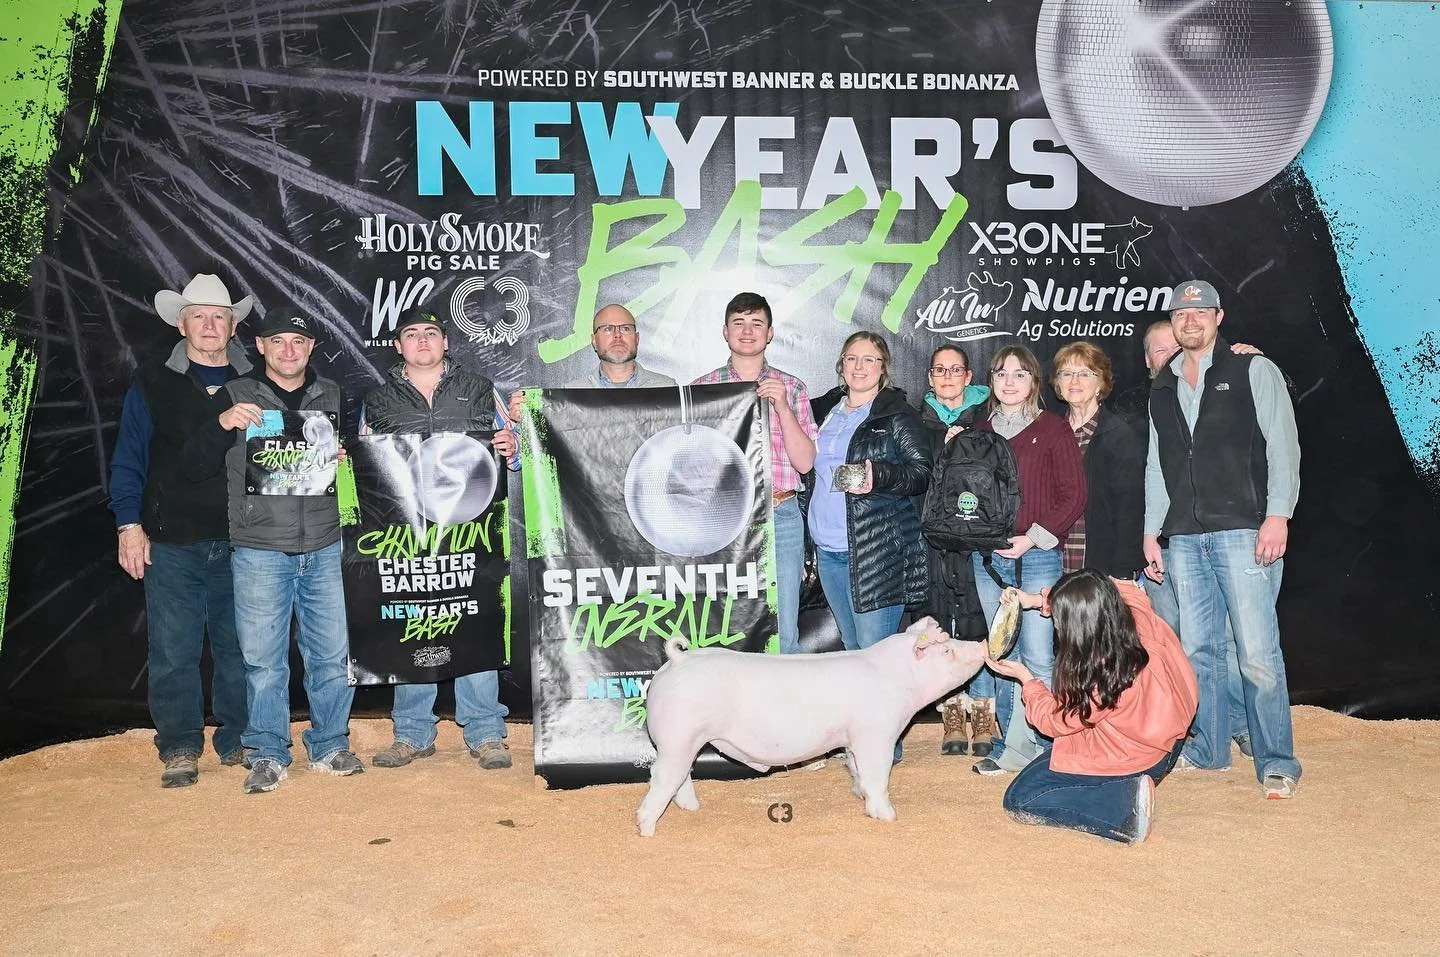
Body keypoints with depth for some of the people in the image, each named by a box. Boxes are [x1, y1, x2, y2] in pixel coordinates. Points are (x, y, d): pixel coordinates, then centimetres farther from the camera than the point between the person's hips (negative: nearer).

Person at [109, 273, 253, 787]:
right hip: (170, 545, -1)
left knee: (238, 647, 7)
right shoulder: (152, 383, 6)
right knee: (173, 652, 1)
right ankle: (179, 749, 13)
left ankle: (238, 740, 19)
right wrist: (129, 525, -2)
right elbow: (128, 460, 5)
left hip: (241, 543, 1)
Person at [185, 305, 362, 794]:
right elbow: (194, 466, -1)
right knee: (263, 658, 2)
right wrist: (222, 423, -18)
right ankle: (267, 755, 15)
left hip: (326, 549, 2)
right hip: (260, 551, -2)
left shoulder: (333, 396, 13)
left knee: (333, 653, 6)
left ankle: (330, 746, 21)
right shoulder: (235, 397, 5)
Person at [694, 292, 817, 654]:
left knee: (783, 635, 2)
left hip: (780, 518, 0)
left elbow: (805, 462, 0)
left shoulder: (791, 388, 8)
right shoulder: (702, 388, 8)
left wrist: (782, 407, -9)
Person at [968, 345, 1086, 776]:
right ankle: (1013, 742, 15)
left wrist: (1033, 537, -10)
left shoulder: (1052, 429, 2)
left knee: (1037, 656, -8)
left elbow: (1073, 495, -3)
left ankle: (1017, 748, -1)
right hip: (988, 558, 4)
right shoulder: (980, 431, 15)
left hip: (1036, 557, -4)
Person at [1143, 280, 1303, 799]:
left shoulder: (1254, 371, 5)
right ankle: (1207, 749, 19)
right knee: (1198, 649, 7)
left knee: (1257, 653, -7)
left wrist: (1277, 516, -12)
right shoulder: (1162, 388, 18)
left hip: (1242, 532, -4)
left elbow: (1283, 447, -2)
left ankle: (1277, 762, 2)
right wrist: (1151, 532, 15)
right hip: (1184, 540, 5)